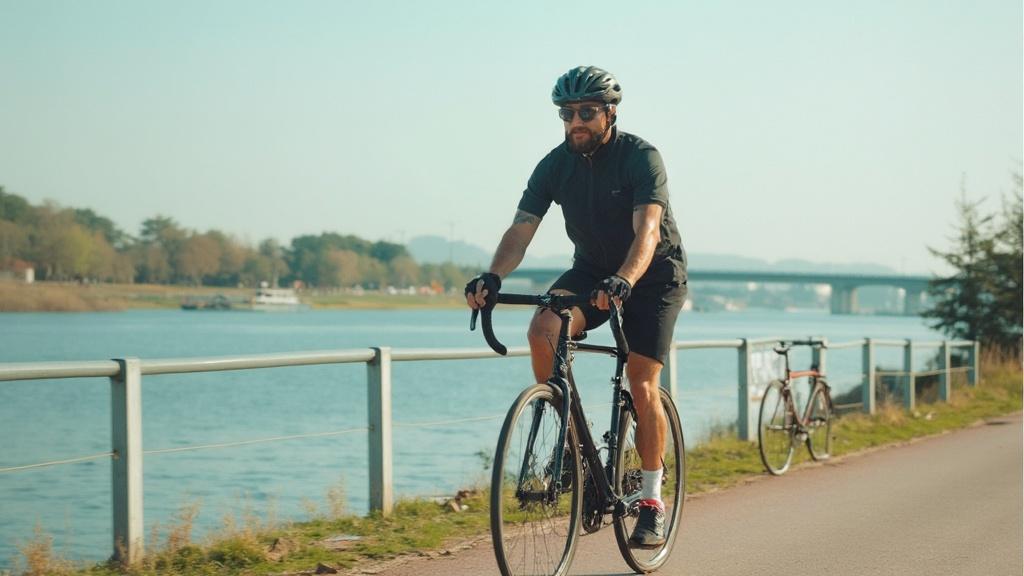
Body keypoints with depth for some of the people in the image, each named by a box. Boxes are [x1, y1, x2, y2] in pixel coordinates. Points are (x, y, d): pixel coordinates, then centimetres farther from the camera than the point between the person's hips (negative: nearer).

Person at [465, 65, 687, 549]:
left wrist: (623, 281, -55)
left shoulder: (641, 158, -23)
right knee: (542, 331, -26)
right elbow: (521, 230, -17)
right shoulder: (556, 164, -11)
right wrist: (492, 278, -37)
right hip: (592, 269, 4)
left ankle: (652, 501, 2)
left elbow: (646, 231, -36)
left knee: (642, 386, -13)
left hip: (654, 273, -4)